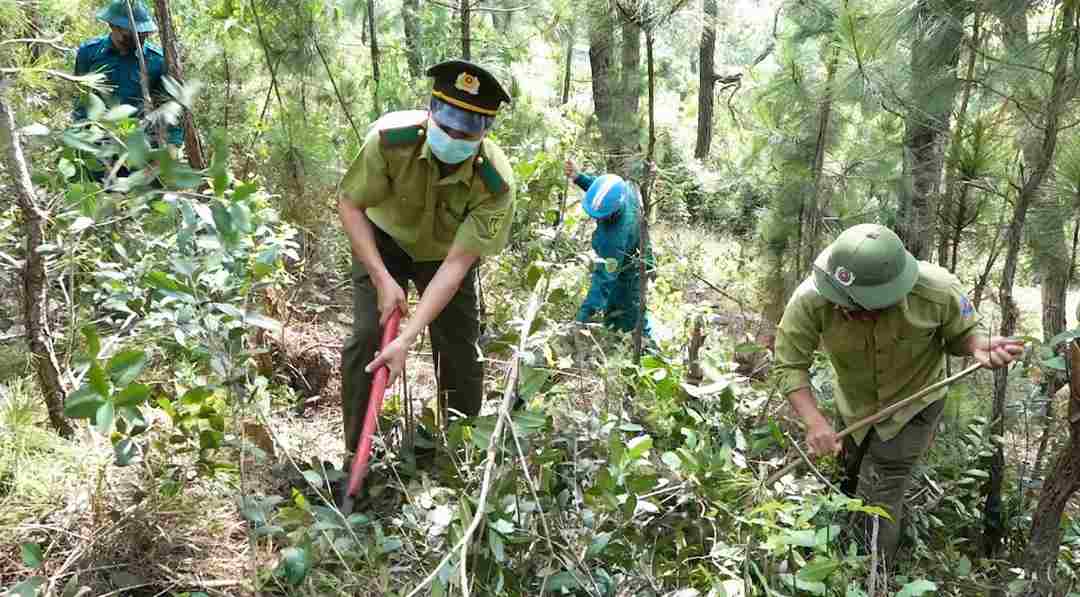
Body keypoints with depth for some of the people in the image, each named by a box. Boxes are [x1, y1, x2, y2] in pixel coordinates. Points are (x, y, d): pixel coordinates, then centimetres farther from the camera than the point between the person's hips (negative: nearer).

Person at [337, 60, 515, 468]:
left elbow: (456, 265, -32)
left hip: (445, 251, 0)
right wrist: (383, 279, -28)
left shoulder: (496, 182, -34)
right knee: (366, 335, -14)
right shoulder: (391, 138, -35)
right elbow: (350, 205, -20)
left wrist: (407, 339, -38)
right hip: (383, 239, 0)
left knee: (460, 350, -2)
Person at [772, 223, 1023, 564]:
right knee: (851, 475, 28)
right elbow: (789, 365, -28)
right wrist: (814, 422, -41)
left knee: (878, 498, -2)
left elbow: (962, 332, -14)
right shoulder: (810, 299, -38)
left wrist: (979, 346, -38)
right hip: (854, 405, 2)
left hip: (912, 404, -2)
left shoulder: (937, 290, -36)